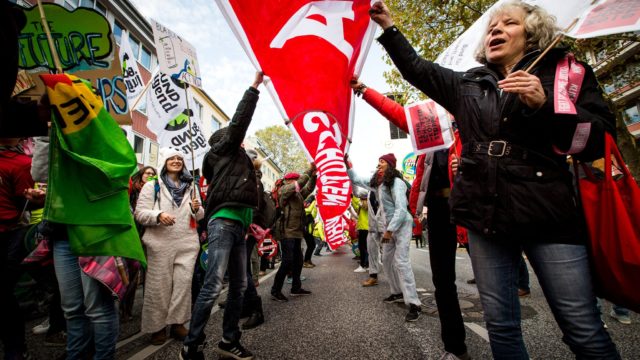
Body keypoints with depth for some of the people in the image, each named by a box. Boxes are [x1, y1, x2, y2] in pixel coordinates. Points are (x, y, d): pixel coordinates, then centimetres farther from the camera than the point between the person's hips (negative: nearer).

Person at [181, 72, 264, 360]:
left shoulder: (237, 159, 27)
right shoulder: (222, 151, 8)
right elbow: (239, 121, 1)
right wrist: (255, 86, 4)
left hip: (238, 226, 9)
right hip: (223, 222, -9)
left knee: (239, 286, 8)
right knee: (213, 286, -12)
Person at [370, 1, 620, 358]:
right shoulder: (467, 84, 18)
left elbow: (601, 140, 2)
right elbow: (417, 68, 24)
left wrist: (545, 104, -13)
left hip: (548, 214, -2)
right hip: (484, 215, 3)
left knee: (584, 331, 1)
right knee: (501, 324, 9)